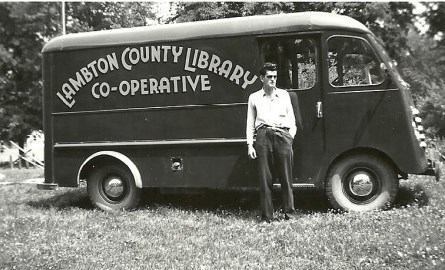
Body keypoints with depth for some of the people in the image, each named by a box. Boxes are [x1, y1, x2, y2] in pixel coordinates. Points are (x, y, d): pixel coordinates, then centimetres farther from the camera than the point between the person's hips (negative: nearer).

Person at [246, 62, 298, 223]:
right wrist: (250, 145, 4)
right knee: (265, 179, -1)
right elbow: (250, 123, 13)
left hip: (282, 135, 1)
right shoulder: (254, 98, 15)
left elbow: (292, 119, 19)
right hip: (263, 136, 0)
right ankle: (267, 216, 5)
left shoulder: (284, 95, 18)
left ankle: (289, 213, 8)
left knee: (286, 177, -1)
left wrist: (291, 137, 6)